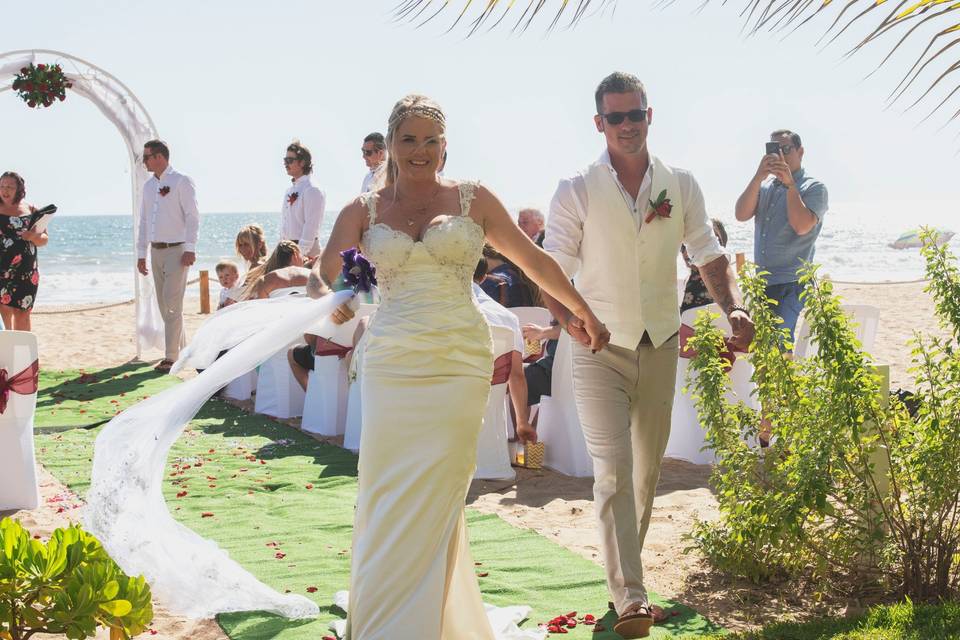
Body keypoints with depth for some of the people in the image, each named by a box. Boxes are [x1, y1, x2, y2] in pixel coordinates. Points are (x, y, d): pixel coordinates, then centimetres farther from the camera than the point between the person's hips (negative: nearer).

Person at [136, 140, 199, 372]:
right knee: (164, 303, 7)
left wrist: (190, 248, -19)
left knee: (172, 303, -11)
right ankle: (182, 348, 18)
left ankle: (171, 357, -11)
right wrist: (141, 253, 15)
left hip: (177, 250, -7)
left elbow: (192, 217, -11)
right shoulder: (148, 186, 16)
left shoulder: (181, 182, -6)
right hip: (156, 251, 7)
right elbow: (144, 221, 19)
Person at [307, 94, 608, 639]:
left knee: (433, 504, -3)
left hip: (459, 363, -1)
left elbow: (535, 261, 14)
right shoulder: (364, 211, 9)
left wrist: (585, 313, 18)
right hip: (391, 364, 1)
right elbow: (321, 278, 4)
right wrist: (332, 301, -19)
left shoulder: (474, 200, 7)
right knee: (386, 501, 0)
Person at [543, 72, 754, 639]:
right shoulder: (577, 191, -7)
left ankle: (626, 567, 32)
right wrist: (570, 320, -26)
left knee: (648, 466, 13)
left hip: (661, 344, 4)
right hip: (601, 347, -3)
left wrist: (734, 306, -15)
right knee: (614, 469, -12)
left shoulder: (680, 185, 2)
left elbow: (709, 255, 3)